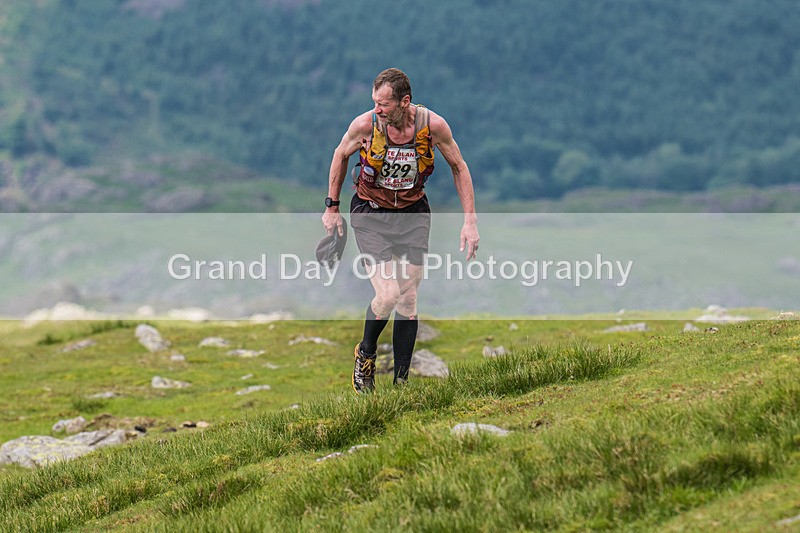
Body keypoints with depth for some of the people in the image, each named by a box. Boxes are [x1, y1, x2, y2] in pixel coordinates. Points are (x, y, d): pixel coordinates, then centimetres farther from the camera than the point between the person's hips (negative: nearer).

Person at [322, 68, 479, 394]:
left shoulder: (433, 125, -18)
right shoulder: (365, 125, -20)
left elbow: (459, 167, -1)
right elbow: (341, 155, 2)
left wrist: (470, 220, -5)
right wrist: (332, 207, 7)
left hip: (413, 213, 2)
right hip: (370, 213, -2)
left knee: (408, 299, -1)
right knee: (388, 294, -17)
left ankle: (401, 381, 9)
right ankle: (366, 354, 12)